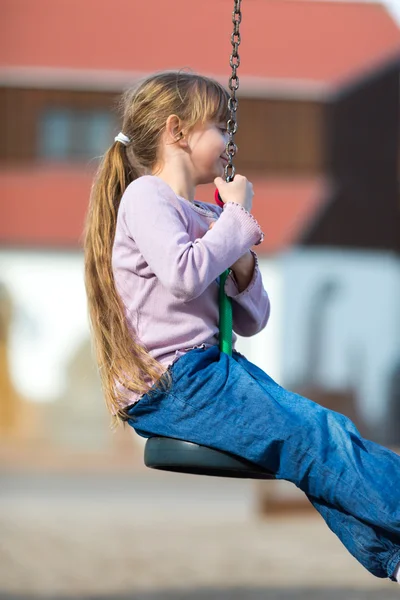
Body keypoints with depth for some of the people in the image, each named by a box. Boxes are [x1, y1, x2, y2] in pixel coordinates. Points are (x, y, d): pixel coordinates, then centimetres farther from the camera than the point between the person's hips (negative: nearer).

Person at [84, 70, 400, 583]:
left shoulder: (203, 215, 19)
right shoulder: (146, 195, -5)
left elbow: (251, 322, 20)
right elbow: (182, 275, -25)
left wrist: (242, 262, 0)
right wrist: (235, 218, -10)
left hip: (212, 366, 8)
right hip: (170, 382, -8)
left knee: (329, 431, -9)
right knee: (316, 439, -16)